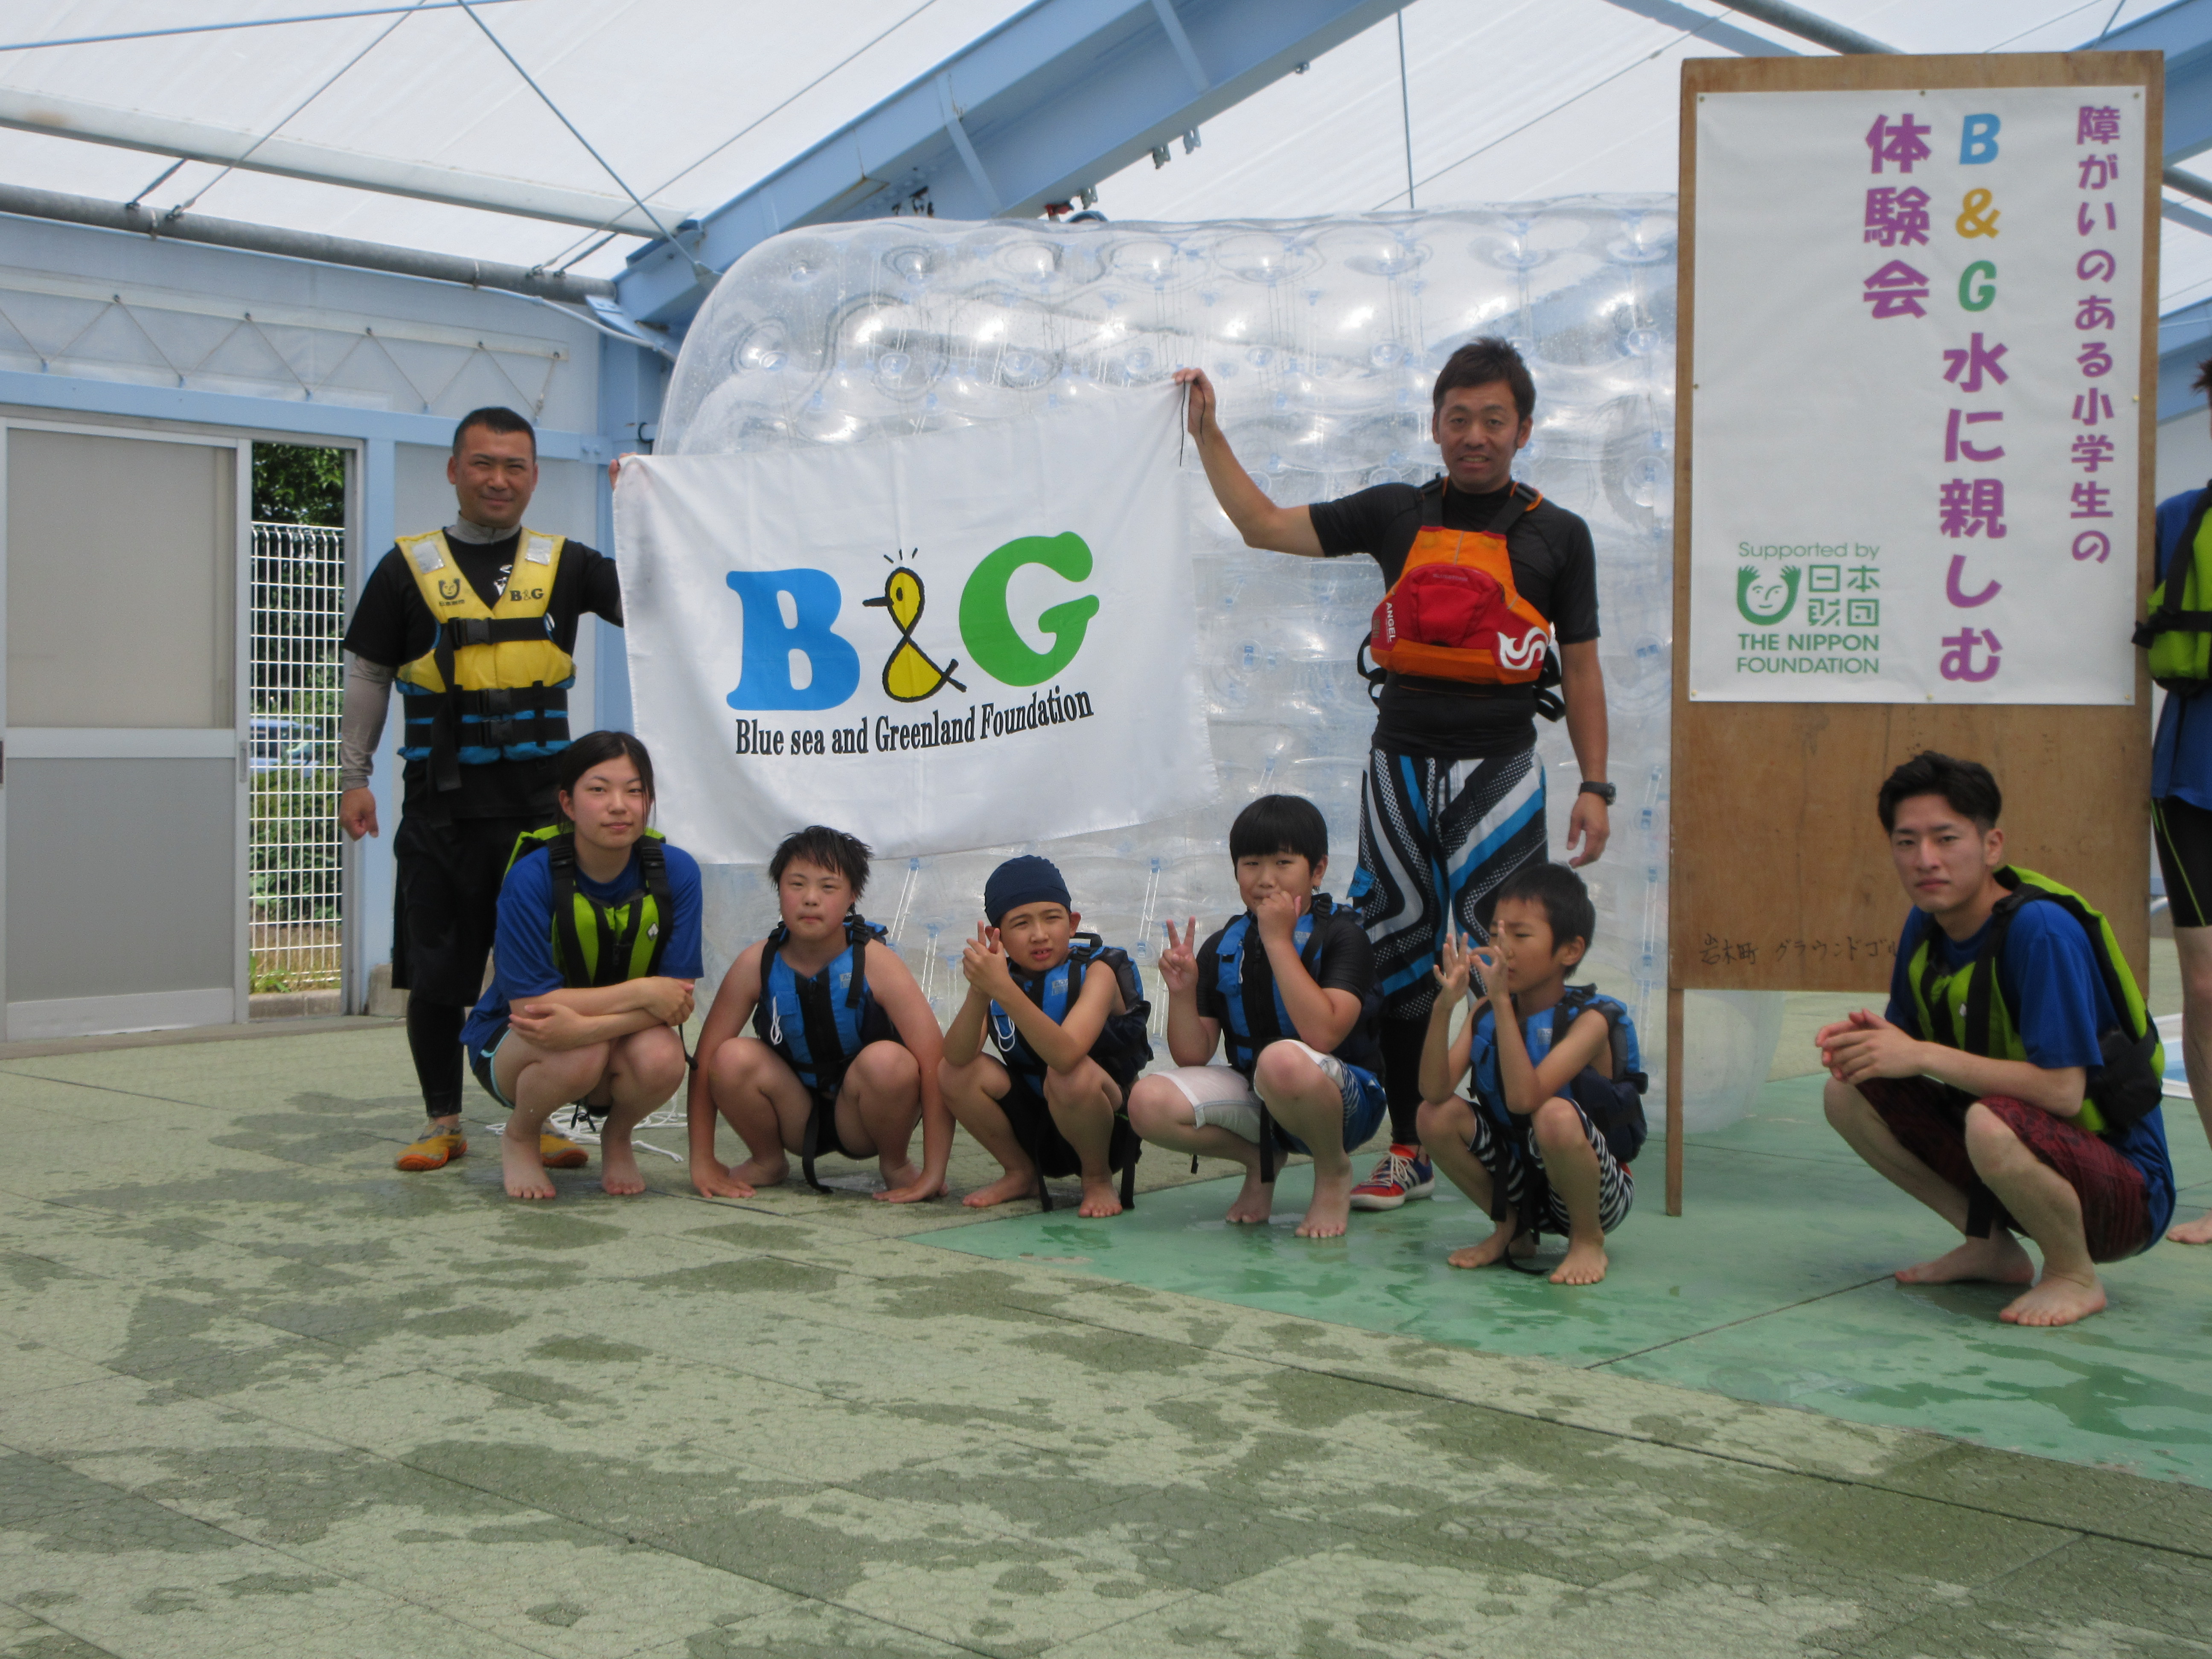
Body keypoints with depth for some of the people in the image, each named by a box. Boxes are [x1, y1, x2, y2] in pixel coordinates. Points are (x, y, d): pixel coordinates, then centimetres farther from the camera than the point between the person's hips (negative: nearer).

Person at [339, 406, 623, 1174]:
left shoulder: (565, 564, 10)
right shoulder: (407, 568, 7)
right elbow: (368, 674, 10)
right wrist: (354, 775, 4)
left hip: (540, 805, 1)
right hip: (439, 806, 0)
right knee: (434, 974, 4)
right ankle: (442, 1121, 18)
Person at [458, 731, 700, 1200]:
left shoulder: (675, 871, -15)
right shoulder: (532, 878, -22)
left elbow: (678, 998, -18)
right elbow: (528, 1003, -26)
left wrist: (588, 1024, -36)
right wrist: (642, 992, -27)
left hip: (625, 1036, 2)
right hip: (517, 1043, -2)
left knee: (662, 1058, -32)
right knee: (578, 1057, -36)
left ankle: (617, 1140, 4)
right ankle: (519, 1139, 0)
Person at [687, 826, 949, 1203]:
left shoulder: (875, 962, -21)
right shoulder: (756, 964, -13)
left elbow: (935, 1062, -26)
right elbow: (706, 1057, -10)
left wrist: (933, 1174, -30)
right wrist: (703, 1162, -14)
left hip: (861, 1117, -2)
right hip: (795, 1118, 2)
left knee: (886, 1061, -33)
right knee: (733, 1059, -24)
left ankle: (896, 1165, -4)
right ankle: (768, 1161, 4)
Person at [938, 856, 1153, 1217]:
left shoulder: (1097, 970, -18)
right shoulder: (1001, 974, -4)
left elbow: (1066, 1056, -38)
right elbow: (957, 1056, -21)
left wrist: (1003, 988, -47)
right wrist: (979, 990, -38)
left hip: (1109, 1129, -5)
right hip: (1034, 1130, 5)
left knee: (1069, 1077, -35)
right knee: (953, 1073, -16)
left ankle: (1098, 1179, -6)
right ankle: (1021, 1174, 8)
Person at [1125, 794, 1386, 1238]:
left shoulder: (1342, 936, -10)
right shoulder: (1222, 949, 4)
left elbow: (1322, 1035, -28)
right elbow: (1193, 1057, 1)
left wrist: (1278, 940, -23)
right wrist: (1182, 992, -17)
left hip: (1343, 1101, -5)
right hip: (1255, 1100, 5)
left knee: (1282, 1061, -40)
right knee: (1149, 1102, -21)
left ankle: (1334, 1173, -9)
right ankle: (1259, 1160, 7)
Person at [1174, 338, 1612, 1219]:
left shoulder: (1556, 535, 4)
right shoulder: (1395, 514, 9)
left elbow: (1581, 668, 6)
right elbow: (1265, 526, 11)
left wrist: (1595, 785, 1)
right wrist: (1208, 434, 6)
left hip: (1498, 768, -3)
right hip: (1400, 761, 3)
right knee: (1398, 959, 6)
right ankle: (1408, 1152, 16)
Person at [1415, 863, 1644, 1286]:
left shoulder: (1590, 1019, -19)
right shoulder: (1487, 1013, -3)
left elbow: (1524, 1099, -35)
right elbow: (1434, 1090, -18)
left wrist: (1502, 1003, -38)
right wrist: (1444, 1006, -31)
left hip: (1599, 1193, -5)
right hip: (1519, 1184, 5)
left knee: (1555, 1117, -35)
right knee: (1436, 1116, -15)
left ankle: (1588, 1240, -8)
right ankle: (1511, 1229, 7)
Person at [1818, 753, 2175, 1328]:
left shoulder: (2041, 929, -24)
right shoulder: (1926, 925, -1)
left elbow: (2062, 1091, -29)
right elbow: (1909, 1041, 12)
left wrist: (1924, 1056, -26)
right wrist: (1864, 1041, -12)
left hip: (2125, 1185, -8)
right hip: (2014, 1152, 8)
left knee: (1993, 1125, -39)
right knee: (1849, 1094, -5)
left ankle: (2075, 1276, -9)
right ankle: (1992, 1248, 9)